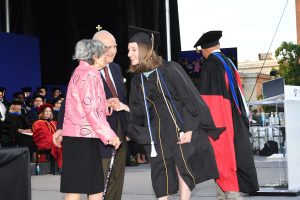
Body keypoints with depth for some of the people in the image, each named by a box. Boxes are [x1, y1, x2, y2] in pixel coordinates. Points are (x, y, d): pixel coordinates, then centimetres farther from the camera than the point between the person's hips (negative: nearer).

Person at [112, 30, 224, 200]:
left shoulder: (170, 69, -11)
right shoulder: (137, 79, 6)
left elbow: (189, 99, -11)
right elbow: (140, 111, 9)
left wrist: (189, 129, -15)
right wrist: (125, 108, -10)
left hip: (180, 129, -4)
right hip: (157, 133, 5)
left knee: (183, 170, 3)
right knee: (160, 175, 3)